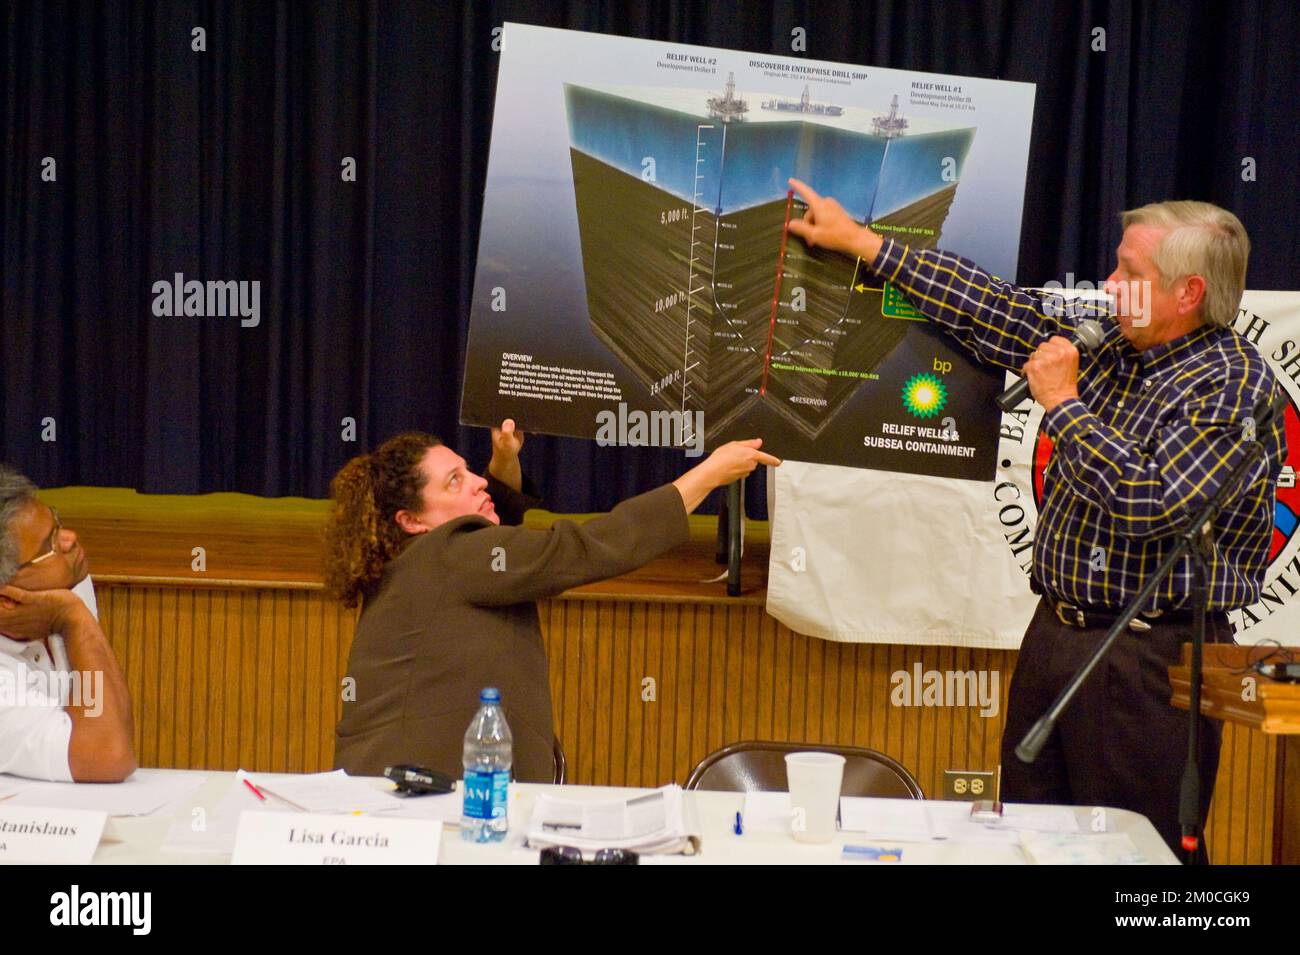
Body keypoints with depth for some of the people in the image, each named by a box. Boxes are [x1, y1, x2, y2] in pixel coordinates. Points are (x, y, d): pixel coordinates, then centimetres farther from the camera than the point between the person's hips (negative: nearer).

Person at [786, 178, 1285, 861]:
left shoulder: (1235, 387, -14)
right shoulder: (1111, 347, 8)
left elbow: (1144, 502, -25)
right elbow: (1000, 311, 14)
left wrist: (1062, 402, -13)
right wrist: (860, 242, 15)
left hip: (1148, 660, -8)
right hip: (1054, 634, 8)